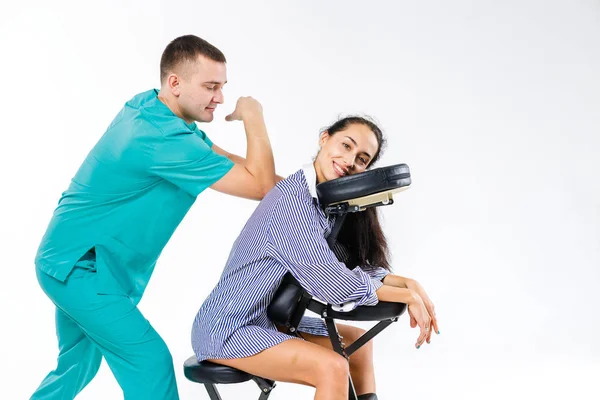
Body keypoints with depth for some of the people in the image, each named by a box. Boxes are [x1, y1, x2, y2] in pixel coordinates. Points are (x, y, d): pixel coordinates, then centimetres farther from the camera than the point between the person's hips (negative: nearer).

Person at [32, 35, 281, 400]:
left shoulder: (146, 106, 1)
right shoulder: (162, 138, -28)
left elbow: (220, 158, 8)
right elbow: (259, 186, -23)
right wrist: (254, 117, -11)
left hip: (69, 258, 10)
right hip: (81, 265, -10)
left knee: (78, 365, 22)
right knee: (150, 362, -12)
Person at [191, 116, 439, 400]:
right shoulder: (294, 198, -24)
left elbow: (357, 268, 5)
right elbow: (333, 285, -27)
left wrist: (409, 284, -11)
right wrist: (407, 296, -17)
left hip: (271, 320, 10)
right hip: (226, 330, -10)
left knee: (357, 340, 17)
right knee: (332, 367, -23)